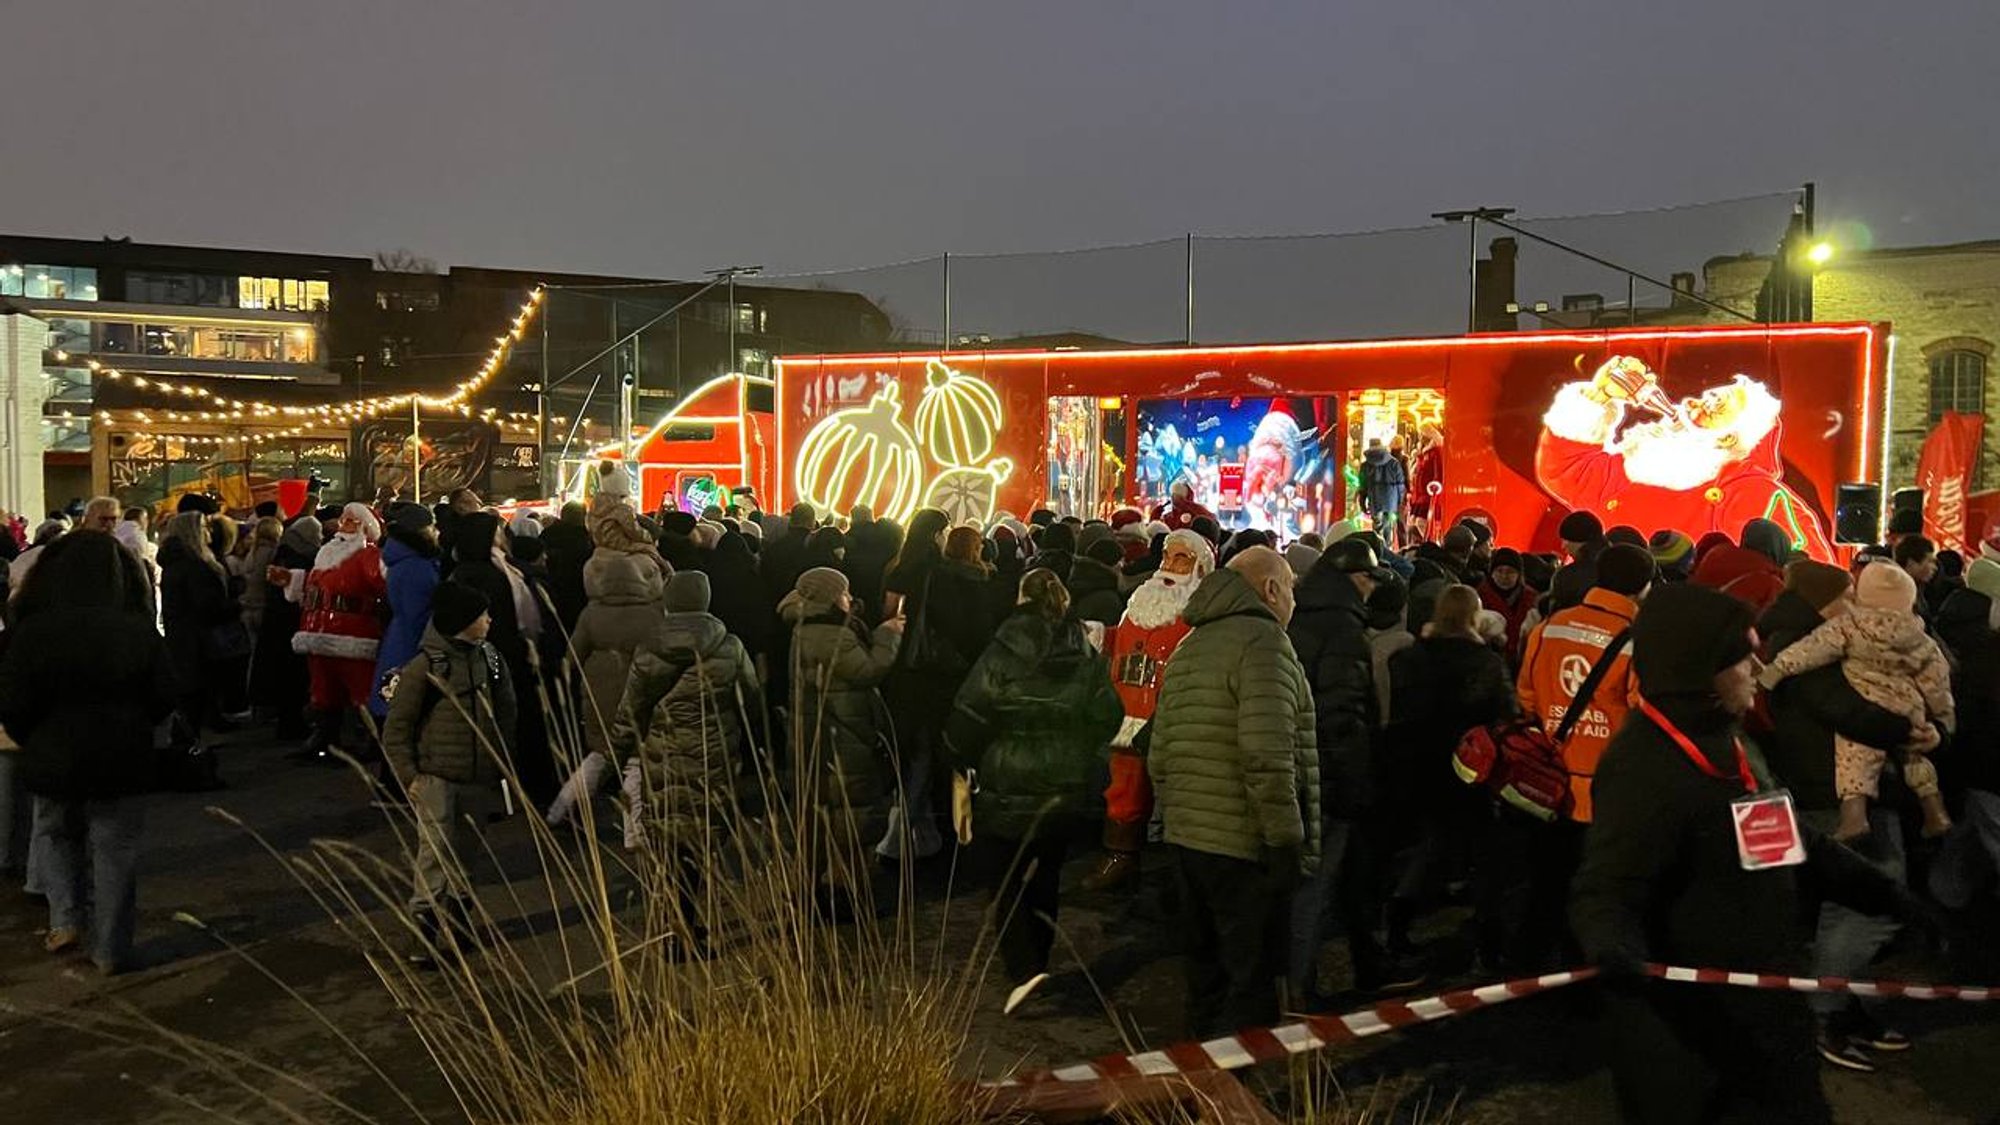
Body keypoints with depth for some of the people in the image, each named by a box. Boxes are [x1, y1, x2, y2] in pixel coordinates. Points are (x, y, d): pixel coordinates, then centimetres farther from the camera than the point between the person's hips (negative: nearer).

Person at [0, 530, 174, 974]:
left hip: (55, 758, 0)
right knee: (115, 852, 11)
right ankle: (110, 949, 15)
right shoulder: (140, 631, -10)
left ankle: (66, 918, 17)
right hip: (124, 761, 0)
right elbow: (165, 697, -4)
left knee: (54, 836, 26)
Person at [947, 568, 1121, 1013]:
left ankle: (1023, 969, -8)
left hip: (1007, 792, -3)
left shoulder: (1000, 658, -13)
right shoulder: (1088, 661, -3)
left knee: (1009, 883, 6)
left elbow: (967, 720, -12)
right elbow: (1107, 719, 1)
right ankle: (1036, 959, 30)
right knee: (1045, 877, 19)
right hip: (1067, 793, 4)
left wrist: (963, 764, 5)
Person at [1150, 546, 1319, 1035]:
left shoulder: (1188, 650, 15)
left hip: (1187, 839, 9)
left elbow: (1159, 756, 16)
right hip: (1243, 846, -9)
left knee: (1209, 971, 19)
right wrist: (1288, 842, -17)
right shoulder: (1263, 641, -12)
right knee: (1252, 982, 0)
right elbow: (1268, 757, -22)